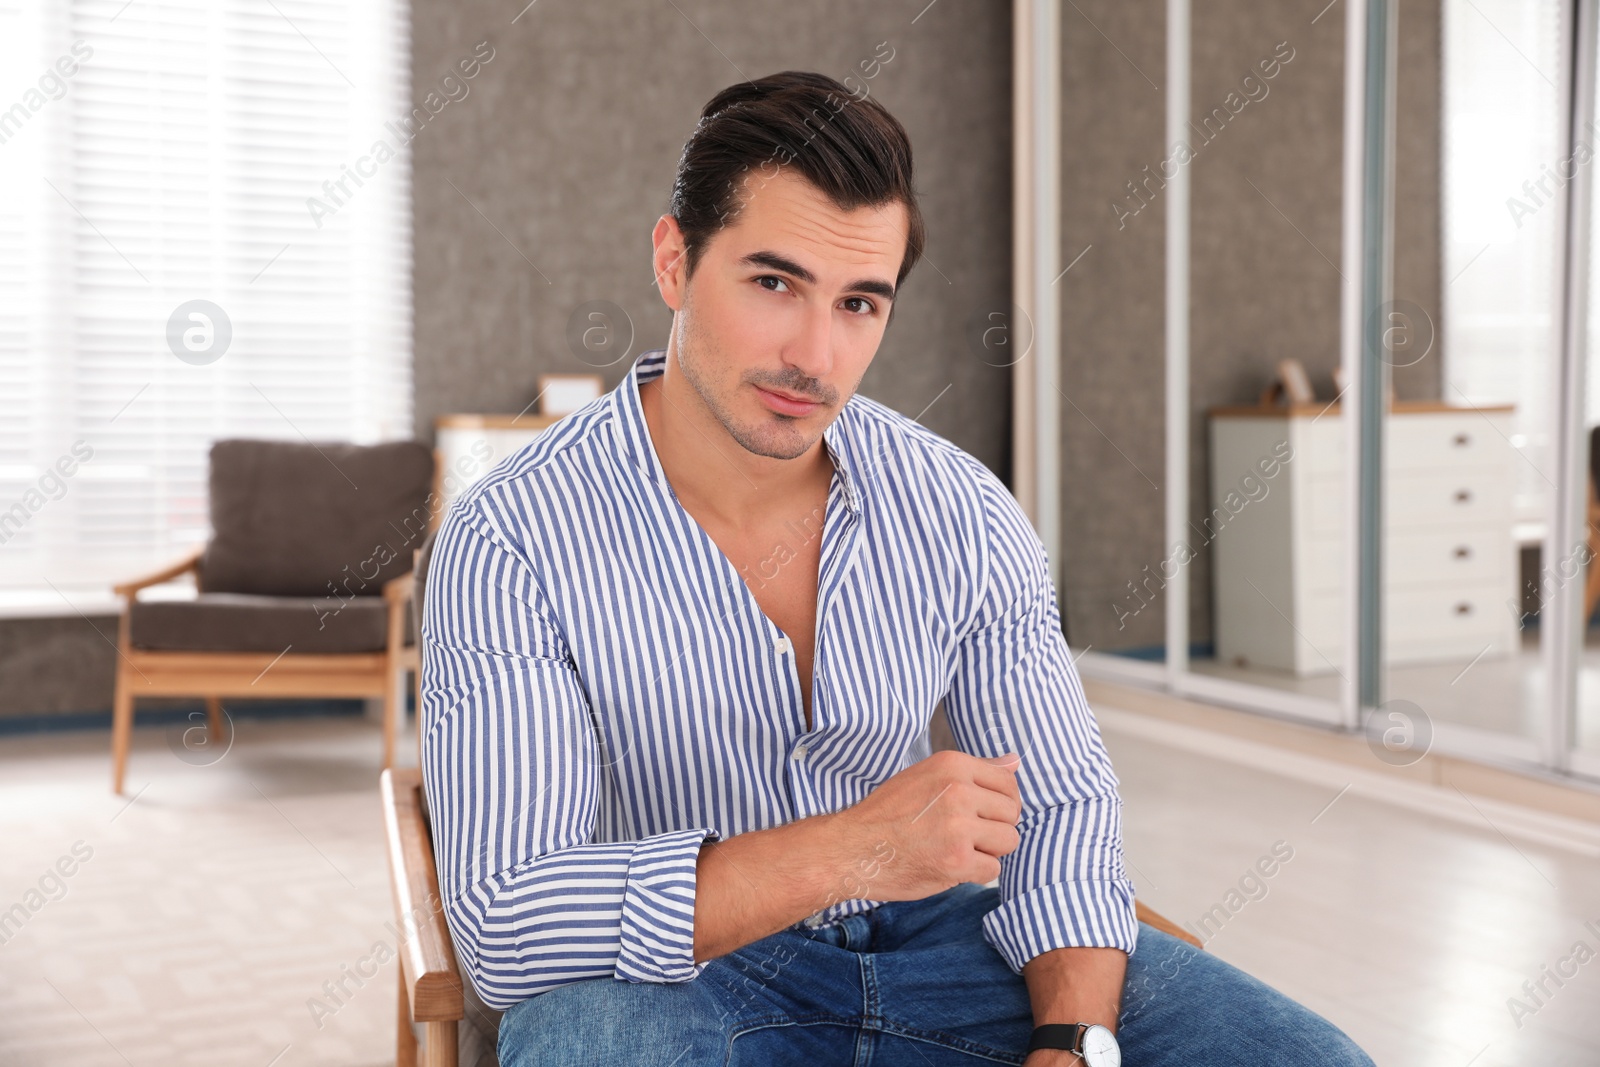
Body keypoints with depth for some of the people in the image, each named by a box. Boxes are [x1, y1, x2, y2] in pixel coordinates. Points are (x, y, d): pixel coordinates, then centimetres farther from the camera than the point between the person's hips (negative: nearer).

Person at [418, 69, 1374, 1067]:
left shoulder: (965, 515, -7)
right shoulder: (511, 542, -19)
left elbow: (1061, 808, 0)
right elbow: (503, 926, -26)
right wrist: (852, 850, -36)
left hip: (936, 935, 4)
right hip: (673, 974, -3)